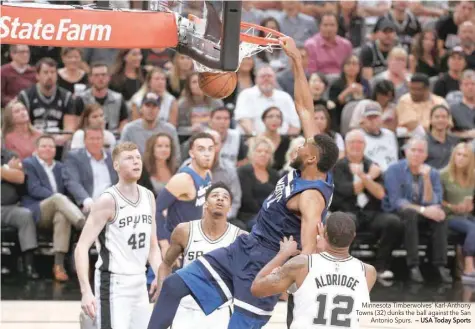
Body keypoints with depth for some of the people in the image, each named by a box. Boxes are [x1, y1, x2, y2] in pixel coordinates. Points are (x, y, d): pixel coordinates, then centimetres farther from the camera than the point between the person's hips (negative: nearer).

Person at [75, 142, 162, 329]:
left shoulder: (148, 197, 8)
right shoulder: (108, 201, -14)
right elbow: (82, 247, -17)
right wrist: (86, 291, -27)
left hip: (139, 284, 7)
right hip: (114, 284, -7)